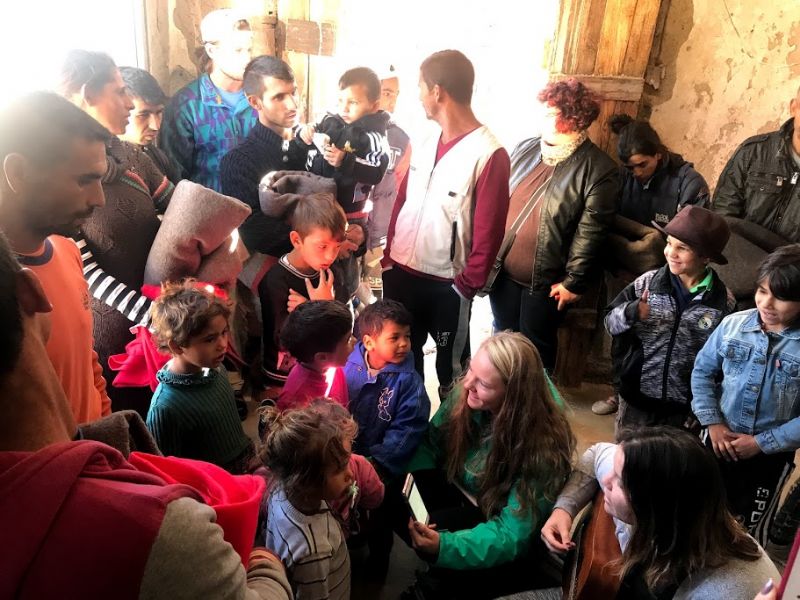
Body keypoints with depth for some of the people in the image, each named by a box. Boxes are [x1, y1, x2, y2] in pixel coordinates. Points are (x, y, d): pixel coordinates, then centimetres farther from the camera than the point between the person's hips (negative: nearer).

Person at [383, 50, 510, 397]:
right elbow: (401, 202, 10)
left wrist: (468, 285, -12)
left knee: (450, 363, 14)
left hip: (446, 283, -6)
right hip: (400, 272, 7)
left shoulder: (489, 155, -16)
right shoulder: (425, 144, 6)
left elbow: (488, 232, -15)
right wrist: (388, 256, 8)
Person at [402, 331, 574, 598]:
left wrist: (444, 546, -47)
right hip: (461, 491, 5)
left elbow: (512, 534, -32)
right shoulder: (467, 394, -19)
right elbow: (432, 441, -3)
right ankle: (434, 576, 10)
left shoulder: (541, 448, -33)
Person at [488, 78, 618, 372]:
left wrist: (574, 282, -13)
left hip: (545, 280, -5)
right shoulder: (526, 149, 4)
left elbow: (590, 233, -14)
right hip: (502, 269, 5)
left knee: (535, 347, 11)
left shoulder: (598, 169, -13)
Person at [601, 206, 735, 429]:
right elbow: (610, 322, -6)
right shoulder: (648, 282, -10)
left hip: (683, 406, -1)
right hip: (636, 394, 1)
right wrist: (632, 312, -27)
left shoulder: (723, 302, -10)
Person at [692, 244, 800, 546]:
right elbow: (702, 371, -1)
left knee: (749, 530, 20)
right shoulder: (733, 324, -12)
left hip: (771, 455, -2)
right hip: (720, 440, 2)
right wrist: (712, 423, -9)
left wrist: (762, 443, -17)